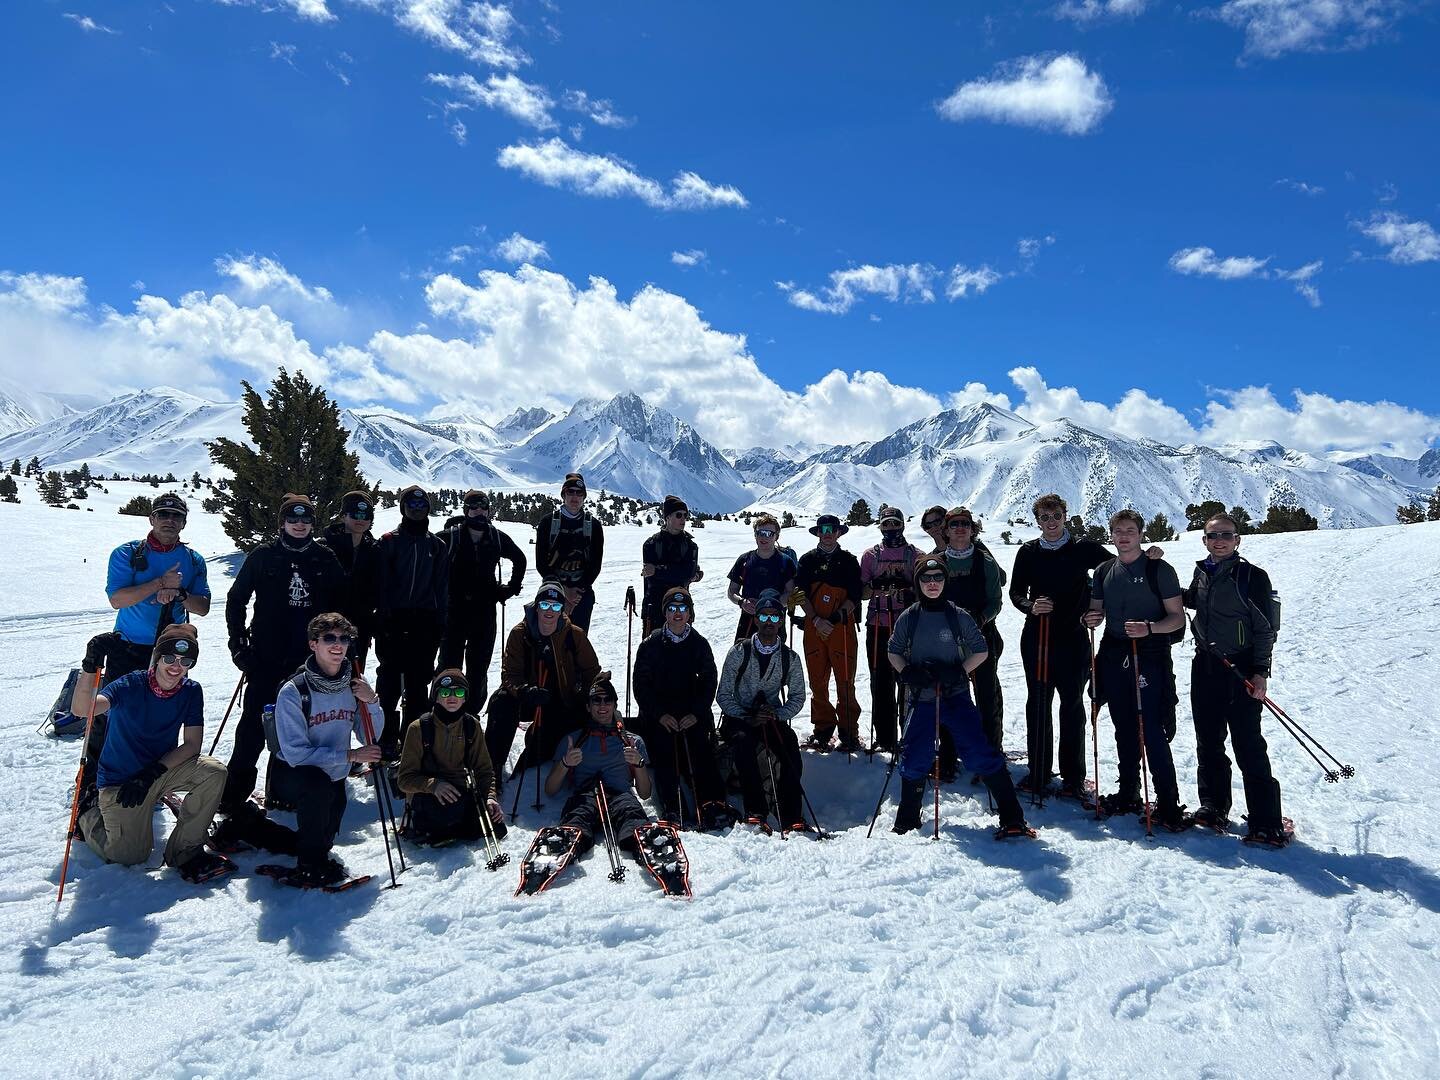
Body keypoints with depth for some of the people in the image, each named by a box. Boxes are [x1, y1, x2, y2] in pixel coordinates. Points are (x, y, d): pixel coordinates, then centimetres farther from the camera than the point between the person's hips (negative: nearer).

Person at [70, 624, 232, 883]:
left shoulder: (191, 691, -9)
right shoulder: (130, 685, -19)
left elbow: (192, 745, -11)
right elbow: (81, 709, -37)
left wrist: (151, 773, -24)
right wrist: (90, 667, -55)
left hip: (164, 768, 3)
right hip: (120, 779, -3)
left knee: (214, 772, -24)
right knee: (130, 856, -6)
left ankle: (184, 851, -9)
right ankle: (90, 812, 24)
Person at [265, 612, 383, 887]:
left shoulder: (353, 686, -6)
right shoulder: (293, 691, -23)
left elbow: (369, 739, -1)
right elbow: (295, 753, -25)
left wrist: (371, 702, -18)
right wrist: (349, 755, -28)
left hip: (333, 777, 6)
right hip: (292, 773, -6)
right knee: (318, 784, -35)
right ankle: (311, 864, -17)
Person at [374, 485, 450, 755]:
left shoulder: (436, 545, 12)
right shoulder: (389, 542, 5)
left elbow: (442, 586, 10)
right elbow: (381, 582, 1)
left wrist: (439, 620, 3)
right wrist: (383, 615, -8)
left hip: (425, 623, 2)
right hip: (393, 622, -2)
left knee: (418, 683, 6)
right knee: (389, 682, -2)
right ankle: (387, 739, 4)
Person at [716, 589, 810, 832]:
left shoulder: (790, 658, 5)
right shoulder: (739, 652, -2)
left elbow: (798, 697, 9)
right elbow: (723, 695, -2)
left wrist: (777, 715, -11)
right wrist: (748, 718, -17)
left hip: (772, 719, 2)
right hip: (738, 718, -2)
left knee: (790, 747, -28)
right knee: (744, 742, -34)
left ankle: (790, 817, -25)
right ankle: (755, 812, -32)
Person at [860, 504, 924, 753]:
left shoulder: (917, 555, 8)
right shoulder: (870, 555, 12)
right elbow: (861, 592, 9)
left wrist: (909, 591, -12)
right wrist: (876, 587, -11)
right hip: (877, 626, 1)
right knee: (880, 683, 2)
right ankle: (884, 737, 9)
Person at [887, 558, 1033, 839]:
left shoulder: (959, 616, -3)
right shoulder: (908, 618, 2)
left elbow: (980, 651, 4)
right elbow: (893, 651, 12)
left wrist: (959, 672, -12)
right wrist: (908, 673, -7)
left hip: (957, 698, -2)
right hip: (921, 700, 2)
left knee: (982, 755, -10)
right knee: (914, 761, 4)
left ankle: (1012, 819, 0)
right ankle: (907, 821, 25)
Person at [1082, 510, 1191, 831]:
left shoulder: (1159, 569, -3)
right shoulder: (1104, 571, 12)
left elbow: (1178, 617, -5)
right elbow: (1097, 610, 19)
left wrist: (1149, 628, -22)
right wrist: (1091, 619, -5)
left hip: (1149, 656, -5)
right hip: (1114, 657, 5)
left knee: (1152, 732, -9)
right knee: (1124, 730, 12)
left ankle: (1168, 804, 0)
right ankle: (1128, 795, 23)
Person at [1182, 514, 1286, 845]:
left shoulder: (1253, 576, -9)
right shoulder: (1202, 573, 8)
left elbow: (1265, 628, -8)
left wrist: (1261, 671, -14)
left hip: (1242, 670, -6)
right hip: (1205, 667, 6)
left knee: (1248, 746, -5)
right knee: (1208, 742, 12)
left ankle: (1266, 822, 2)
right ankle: (1213, 805, 26)